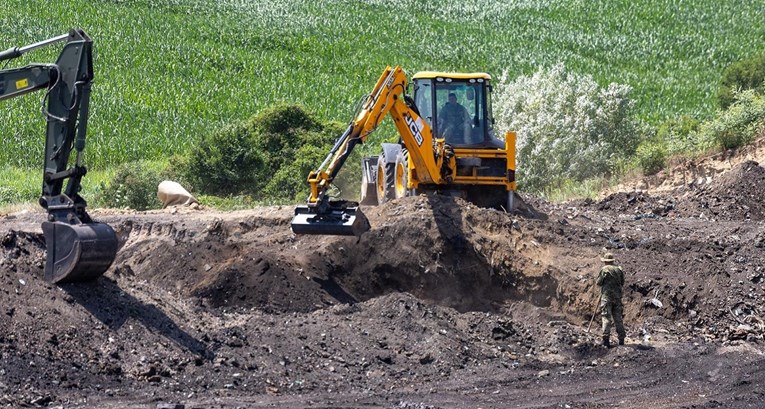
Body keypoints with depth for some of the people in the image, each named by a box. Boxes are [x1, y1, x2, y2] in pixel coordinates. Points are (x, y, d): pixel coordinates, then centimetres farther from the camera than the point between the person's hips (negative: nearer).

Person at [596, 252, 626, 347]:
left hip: (607, 296, -4)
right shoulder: (619, 270, 6)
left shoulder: (604, 270, -7)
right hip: (617, 296, 4)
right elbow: (622, 283, 14)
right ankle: (621, 339, 12)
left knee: (606, 318, -4)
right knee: (618, 318, 11)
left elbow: (599, 283, -4)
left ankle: (606, 339, -13)